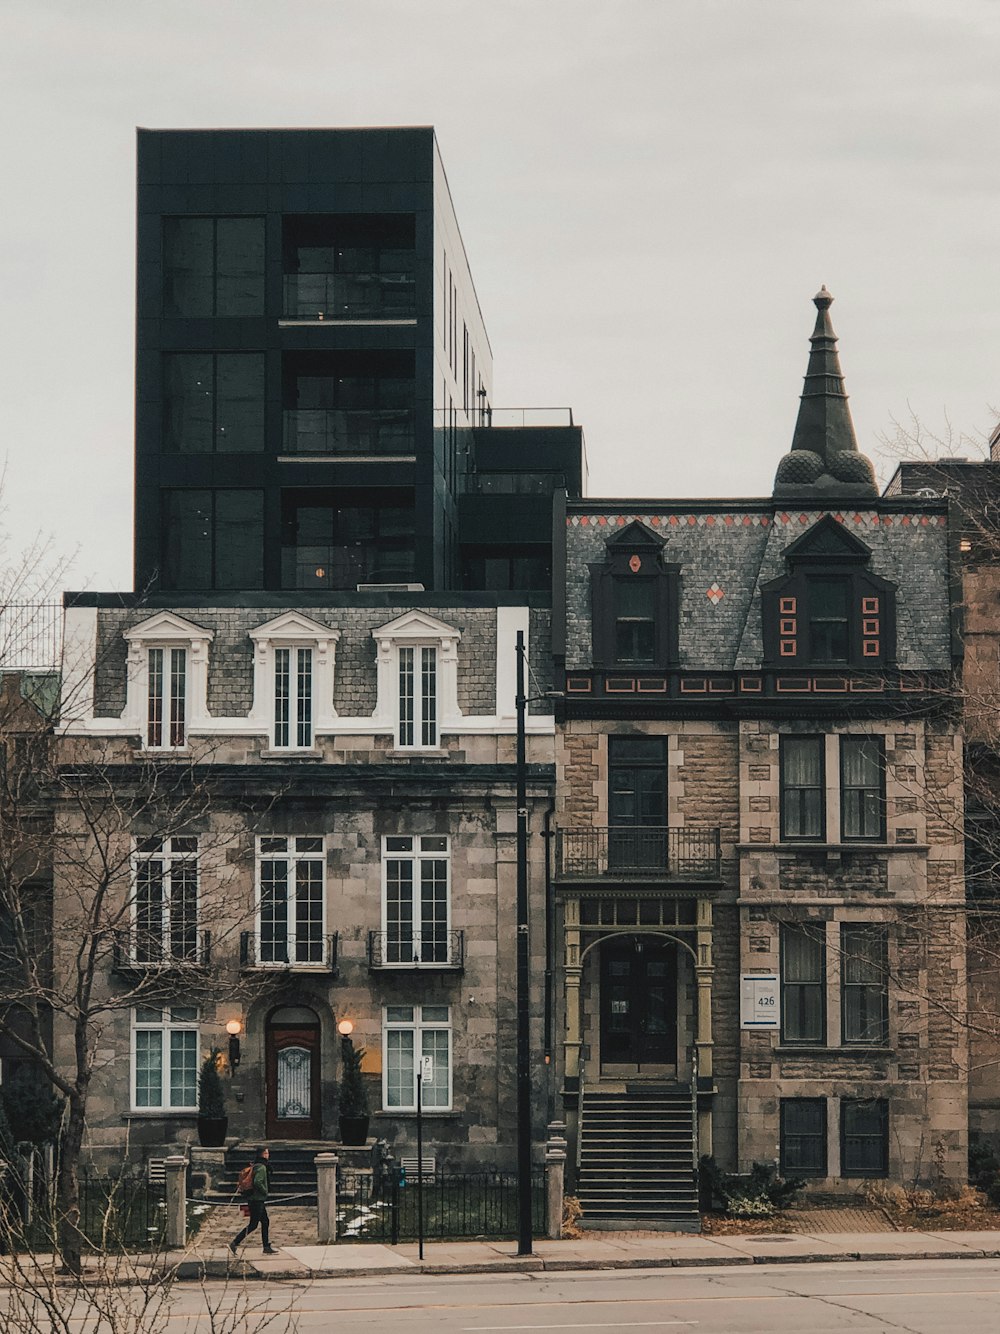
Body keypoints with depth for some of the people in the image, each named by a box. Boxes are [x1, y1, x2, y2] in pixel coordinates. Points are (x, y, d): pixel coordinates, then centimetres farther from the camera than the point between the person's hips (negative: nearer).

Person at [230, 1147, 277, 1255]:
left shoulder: (256, 1166, 14)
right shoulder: (261, 1167, -16)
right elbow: (257, 1182, -28)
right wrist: (265, 1191, -14)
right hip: (257, 1200, -10)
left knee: (265, 1222, 12)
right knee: (253, 1224, -7)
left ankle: (267, 1247, 14)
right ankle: (234, 1243, -7)